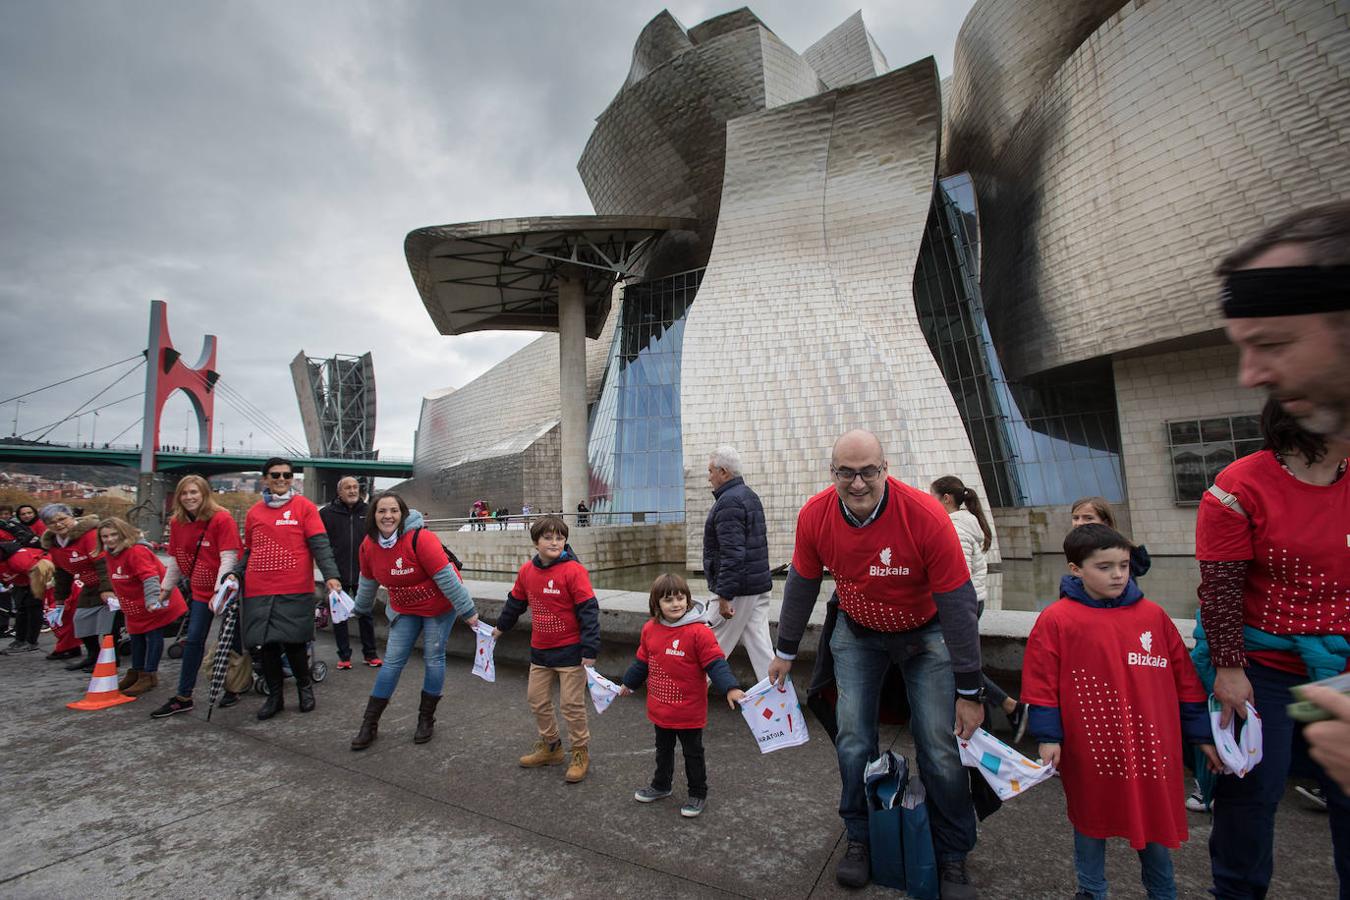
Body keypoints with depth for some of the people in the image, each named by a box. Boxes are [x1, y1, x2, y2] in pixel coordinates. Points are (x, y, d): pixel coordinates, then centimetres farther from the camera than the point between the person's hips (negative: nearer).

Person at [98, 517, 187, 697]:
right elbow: (116, 580, 20)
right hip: (135, 607, 9)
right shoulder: (109, 554, 5)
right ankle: (137, 671, 33)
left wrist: (152, 600, -40)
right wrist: (119, 599, 20)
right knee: (136, 637, 19)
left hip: (154, 605, -9)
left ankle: (149, 675, 4)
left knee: (153, 636, -2)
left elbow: (150, 577, -33)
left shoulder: (137, 551, -23)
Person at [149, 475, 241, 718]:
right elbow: (175, 560, 10)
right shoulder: (177, 522, 2)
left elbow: (228, 558, -22)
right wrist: (165, 588, 6)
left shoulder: (222, 519, -17)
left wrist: (219, 590, -27)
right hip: (200, 591, 5)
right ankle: (183, 698, 18)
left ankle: (233, 688, 23)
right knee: (193, 641, 8)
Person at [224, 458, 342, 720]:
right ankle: (275, 696, 26)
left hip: (295, 591, -4)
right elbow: (249, 551, 21)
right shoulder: (254, 512, 12)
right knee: (267, 645, 8)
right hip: (258, 592, 4)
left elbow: (320, 545, -8)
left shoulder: (304, 506, 0)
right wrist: (235, 573, 4)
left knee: (292, 642, -3)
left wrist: (330, 575, -20)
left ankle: (305, 686, 24)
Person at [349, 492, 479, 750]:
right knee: (393, 661, 6)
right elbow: (368, 581, 11)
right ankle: (370, 724, 18)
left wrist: (467, 611, -23)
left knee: (433, 658, 3)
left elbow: (446, 577, -26)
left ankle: (426, 718, 20)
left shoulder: (420, 539, -28)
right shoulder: (368, 545, -9)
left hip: (439, 606, -5)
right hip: (405, 609, 5)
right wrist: (361, 609, 25)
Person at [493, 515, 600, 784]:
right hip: (540, 651, 6)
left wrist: (589, 649, -21)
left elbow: (588, 610, -19)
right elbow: (516, 602, 17)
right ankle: (550, 746, 37)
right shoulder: (527, 571, -1)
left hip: (570, 651, -6)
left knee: (572, 704, 3)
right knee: (537, 700, 17)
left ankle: (580, 753, 23)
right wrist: (501, 627, 30)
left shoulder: (573, 570, -19)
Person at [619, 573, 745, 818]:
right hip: (660, 709, 5)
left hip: (689, 712, -5)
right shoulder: (650, 629, -5)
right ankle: (661, 785, 48)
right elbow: (642, 661, 11)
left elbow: (715, 663, -21)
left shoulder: (698, 631, -22)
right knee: (663, 750, 27)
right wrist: (629, 683, 23)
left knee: (693, 754, 15)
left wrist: (730, 688, -33)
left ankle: (698, 794, 34)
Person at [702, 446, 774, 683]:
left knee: (713, 647, 6)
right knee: (760, 646, 10)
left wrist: (725, 596, -22)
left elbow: (732, 554, -24)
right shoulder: (750, 496, 16)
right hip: (759, 586, 10)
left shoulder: (728, 502, -16)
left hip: (736, 589, -9)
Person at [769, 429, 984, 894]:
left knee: (942, 748, -2)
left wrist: (969, 691, -16)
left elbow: (958, 605, -21)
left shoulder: (926, 516, -30)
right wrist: (786, 651, 4)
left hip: (925, 632, -2)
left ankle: (953, 859, 22)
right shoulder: (814, 516, -21)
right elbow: (801, 585, -4)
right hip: (857, 631, 2)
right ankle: (859, 840, 27)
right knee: (853, 741, 3)